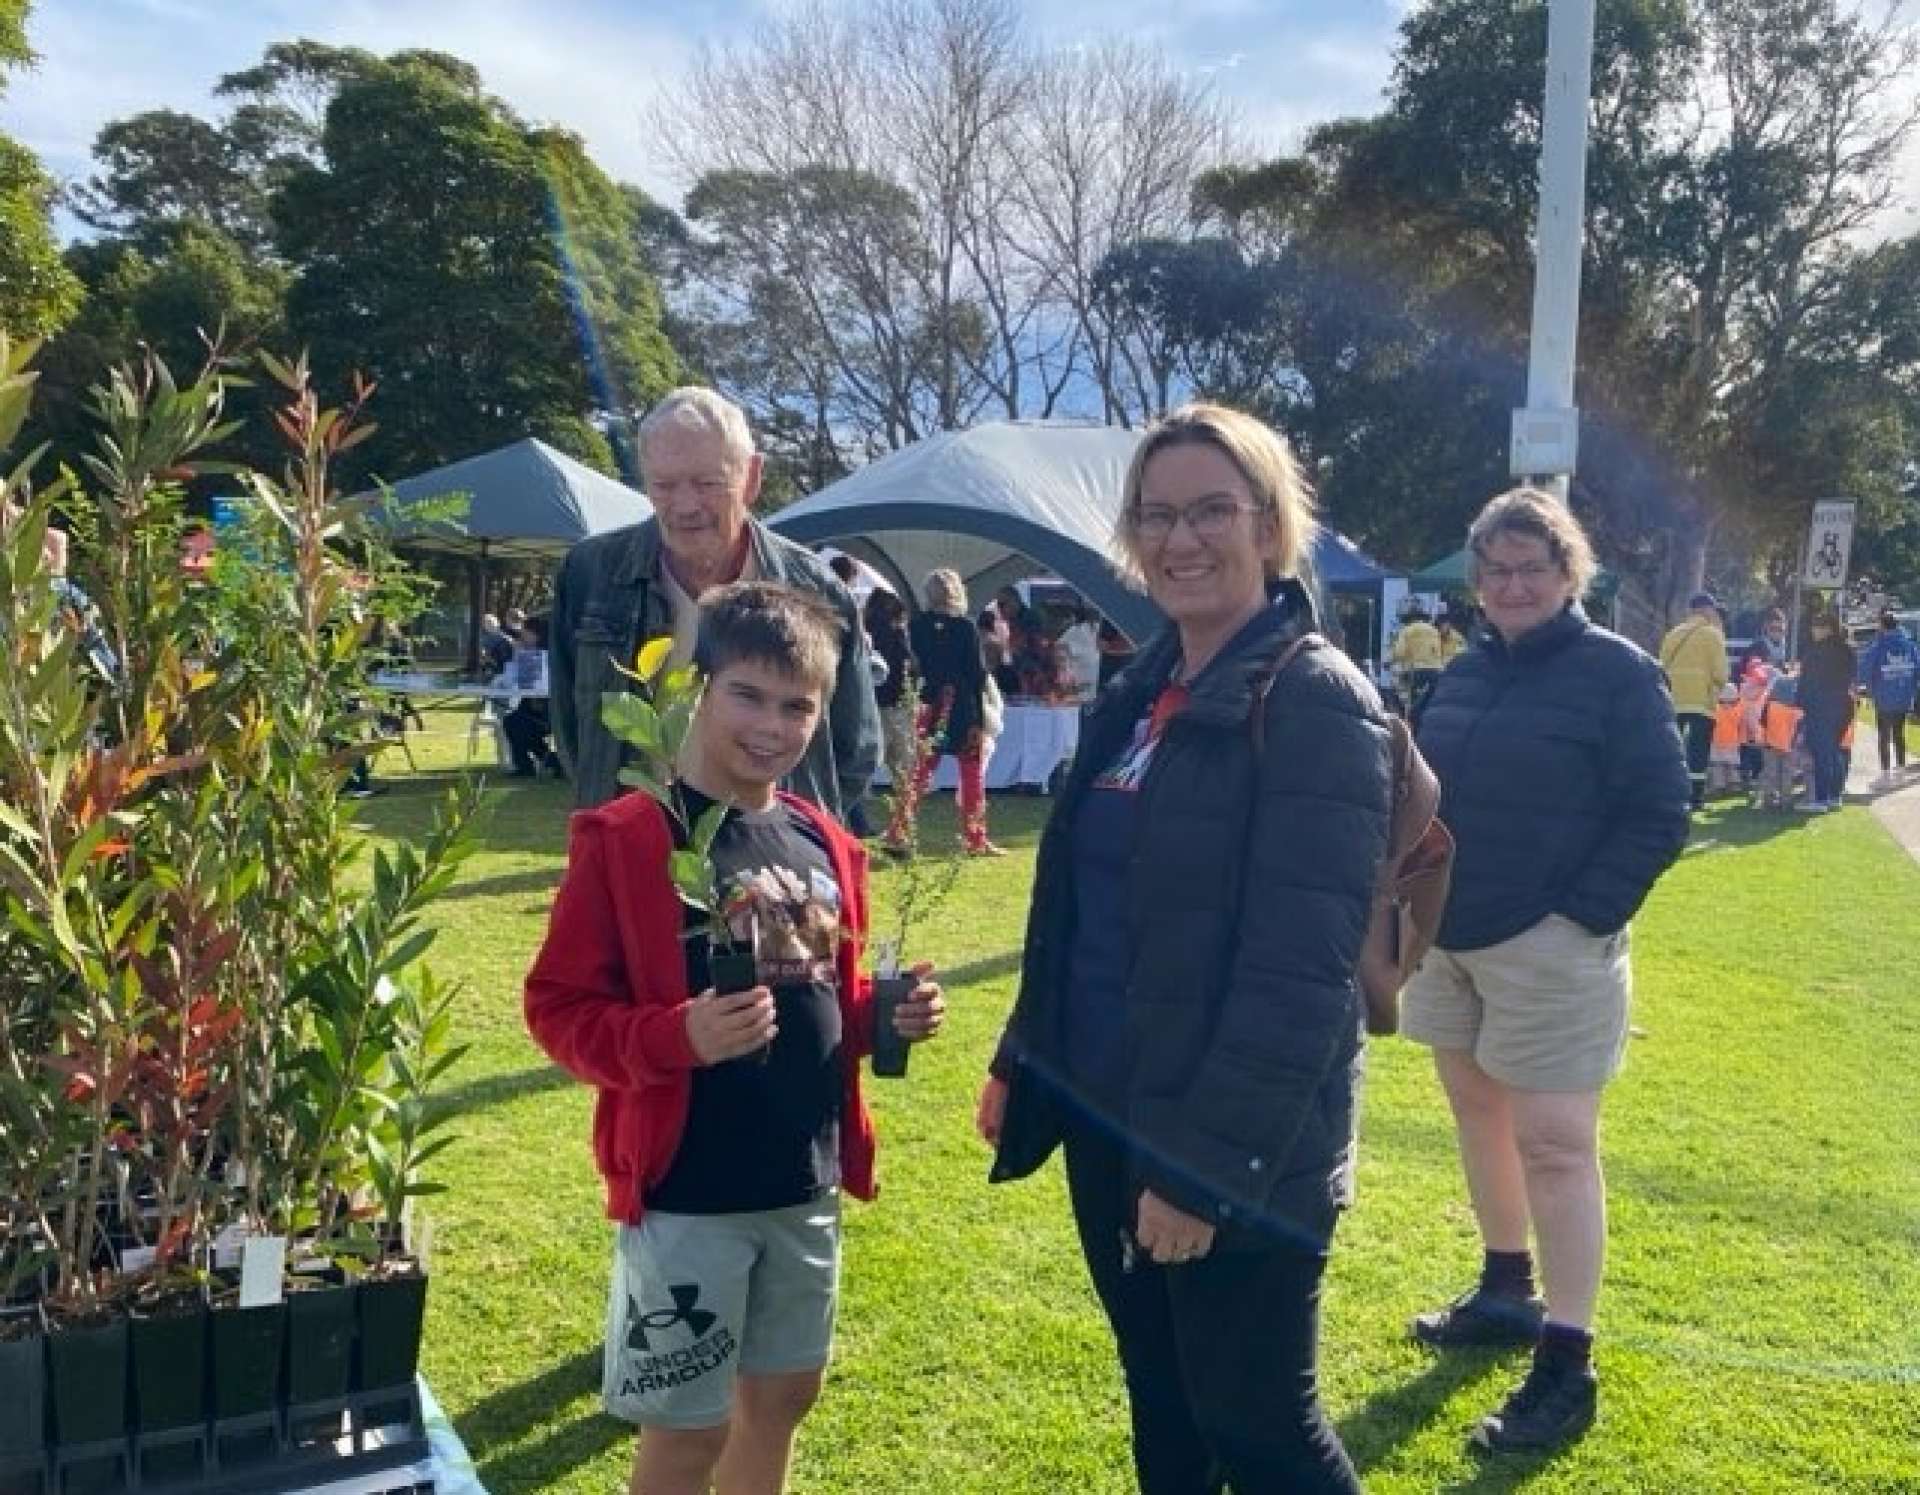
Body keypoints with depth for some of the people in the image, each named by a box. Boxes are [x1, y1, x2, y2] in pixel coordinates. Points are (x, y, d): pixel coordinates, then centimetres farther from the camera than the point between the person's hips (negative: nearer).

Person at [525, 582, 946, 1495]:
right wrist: (678, 1037, -30)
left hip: (807, 1182, 6)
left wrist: (886, 1015, -4)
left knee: (781, 1394, 22)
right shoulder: (625, 838, -14)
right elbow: (558, 1007, -14)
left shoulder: (826, 845, 5)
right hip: (686, 1191, -6)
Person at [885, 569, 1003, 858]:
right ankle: (975, 839, 10)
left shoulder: (916, 626, 1)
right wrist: (979, 720, -6)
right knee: (973, 772, 8)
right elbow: (977, 674, -9)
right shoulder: (965, 626, -9)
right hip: (962, 708, -3)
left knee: (919, 771, 9)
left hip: (929, 707, 4)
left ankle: (897, 834, 1)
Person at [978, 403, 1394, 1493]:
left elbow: (1299, 972, -21)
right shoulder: (1143, 695, 10)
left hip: (1230, 1158, -7)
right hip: (1104, 1122, 8)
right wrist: (1021, 1063, 14)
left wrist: (1209, 1157, -23)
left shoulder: (1319, 703, -15)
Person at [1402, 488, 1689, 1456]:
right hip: (1448, 940, 7)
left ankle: (1566, 1367, 5)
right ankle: (1506, 1293, 34)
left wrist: (1583, 916, -16)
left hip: (1549, 951, -7)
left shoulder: (1617, 672, -9)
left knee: (1554, 1145, -4)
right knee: (1477, 1112, 16)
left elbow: (1659, 814, -11)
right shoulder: (1467, 672, 9)